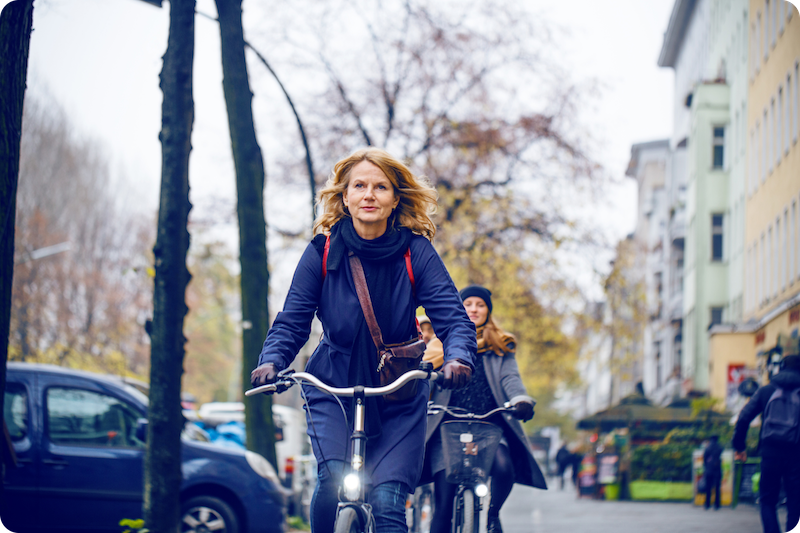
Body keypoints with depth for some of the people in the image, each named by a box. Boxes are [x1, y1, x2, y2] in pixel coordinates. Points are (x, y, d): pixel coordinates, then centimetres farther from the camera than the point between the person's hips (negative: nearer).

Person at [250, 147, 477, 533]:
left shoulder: (416, 252, -7)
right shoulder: (323, 251, -6)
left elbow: (452, 315, -14)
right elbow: (292, 321, -4)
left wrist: (458, 358, -35)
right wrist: (271, 362, -25)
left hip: (399, 398, 0)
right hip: (333, 388, 0)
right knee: (335, 481, -23)